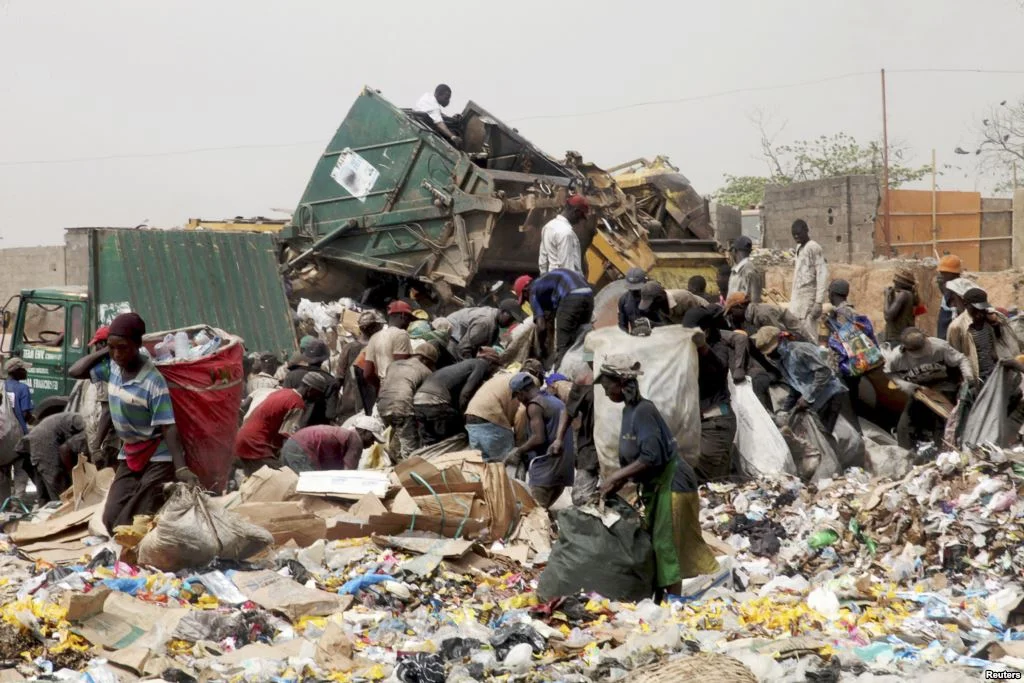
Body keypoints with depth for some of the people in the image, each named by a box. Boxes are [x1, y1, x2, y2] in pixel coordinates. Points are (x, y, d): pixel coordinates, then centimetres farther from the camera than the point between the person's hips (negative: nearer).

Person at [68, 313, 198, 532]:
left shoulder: (153, 380, -23)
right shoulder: (112, 367, -2)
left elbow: (168, 426, -25)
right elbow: (75, 371, 6)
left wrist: (181, 468, -34)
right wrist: (104, 351, -2)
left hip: (158, 458, -7)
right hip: (129, 455, 7)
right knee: (112, 519, 1)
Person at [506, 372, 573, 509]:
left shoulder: (534, 405, -10)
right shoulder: (555, 400, 18)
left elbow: (539, 438, -18)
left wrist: (518, 451, -4)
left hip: (546, 466, -9)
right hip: (563, 467, 9)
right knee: (546, 509, 11)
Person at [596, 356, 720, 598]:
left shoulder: (643, 410, -21)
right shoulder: (629, 410, 8)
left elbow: (650, 457, -28)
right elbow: (634, 458, 12)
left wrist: (615, 477, -21)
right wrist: (617, 484, 1)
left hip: (671, 485, -10)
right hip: (656, 486, 10)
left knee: (667, 544, -4)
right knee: (656, 544, 14)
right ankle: (660, 597, 22)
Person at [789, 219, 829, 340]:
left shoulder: (814, 248, -8)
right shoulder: (799, 247, 17)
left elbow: (823, 275, -13)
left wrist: (819, 302, -18)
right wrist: (792, 298, 15)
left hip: (808, 298, -8)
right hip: (797, 298, 8)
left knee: (809, 336, -10)